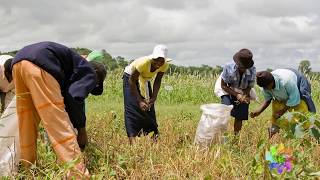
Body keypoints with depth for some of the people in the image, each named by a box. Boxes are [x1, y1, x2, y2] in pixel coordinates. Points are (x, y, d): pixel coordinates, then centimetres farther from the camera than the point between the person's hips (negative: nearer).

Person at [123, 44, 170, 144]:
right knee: (132, 107, -16)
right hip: (130, 77, -5)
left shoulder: (165, 65, -25)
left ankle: (154, 136, 5)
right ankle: (132, 138, -20)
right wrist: (139, 101, -32)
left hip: (145, 80, 5)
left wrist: (154, 97, -23)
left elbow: (157, 81, -10)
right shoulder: (143, 62, -39)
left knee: (149, 106, 0)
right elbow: (132, 81, -29)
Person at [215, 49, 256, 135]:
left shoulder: (252, 70, -24)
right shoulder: (229, 67, -31)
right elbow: (223, 85, -19)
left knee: (240, 116, -2)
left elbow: (249, 87, -9)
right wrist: (236, 95, -28)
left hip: (243, 92, 2)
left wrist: (245, 96, -29)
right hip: (228, 90, -2)